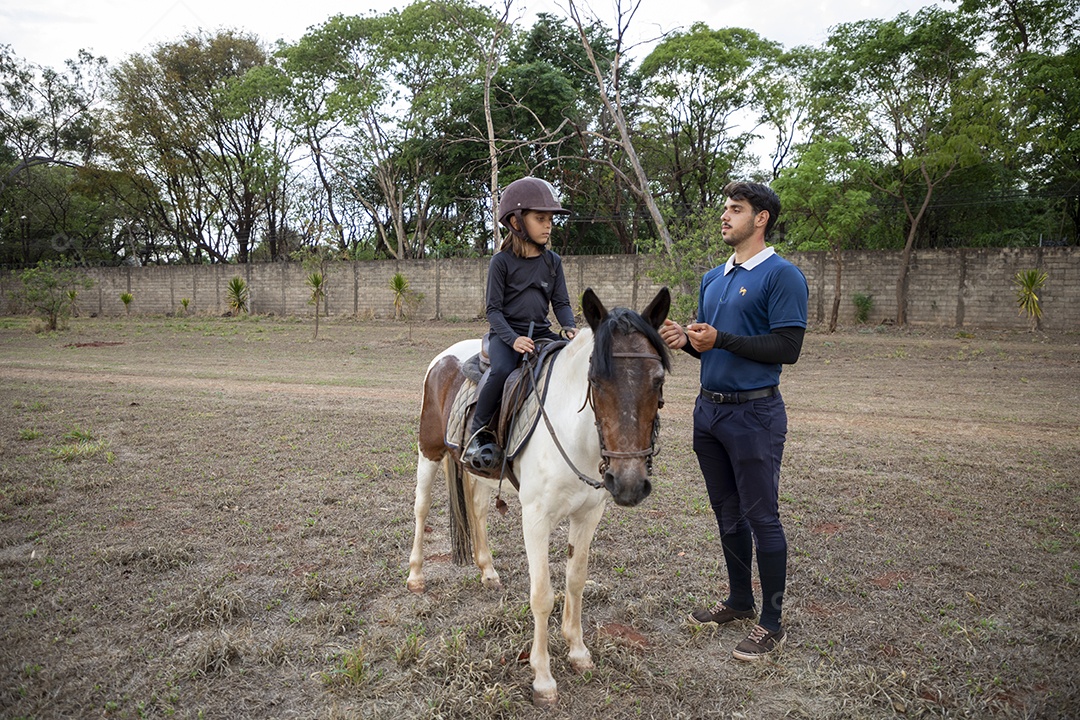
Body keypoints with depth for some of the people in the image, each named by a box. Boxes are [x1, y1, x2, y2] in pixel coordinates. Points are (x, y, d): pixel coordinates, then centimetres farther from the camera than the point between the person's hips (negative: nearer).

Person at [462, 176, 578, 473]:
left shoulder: (553, 261, 9)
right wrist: (512, 339, -22)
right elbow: (493, 309, -6)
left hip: (542, 332, 5)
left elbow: (561, 302, 9)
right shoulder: (502, 261, -4)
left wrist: (570, 328, -13)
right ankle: (479, 431, -16)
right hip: (505, 333, -4)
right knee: (502, 370, -35)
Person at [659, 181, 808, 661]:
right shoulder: (713, 279, 15)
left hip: (754, 413, -8)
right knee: (727, 513, 17)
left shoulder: (781, 276, -10)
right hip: (709, 409, 8)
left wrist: (720, 339, -22)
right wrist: (684, 339, 0)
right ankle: (739, 600, 33)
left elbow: (787, 348, -17)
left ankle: (772, 623, 13)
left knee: (761, 518, 0)